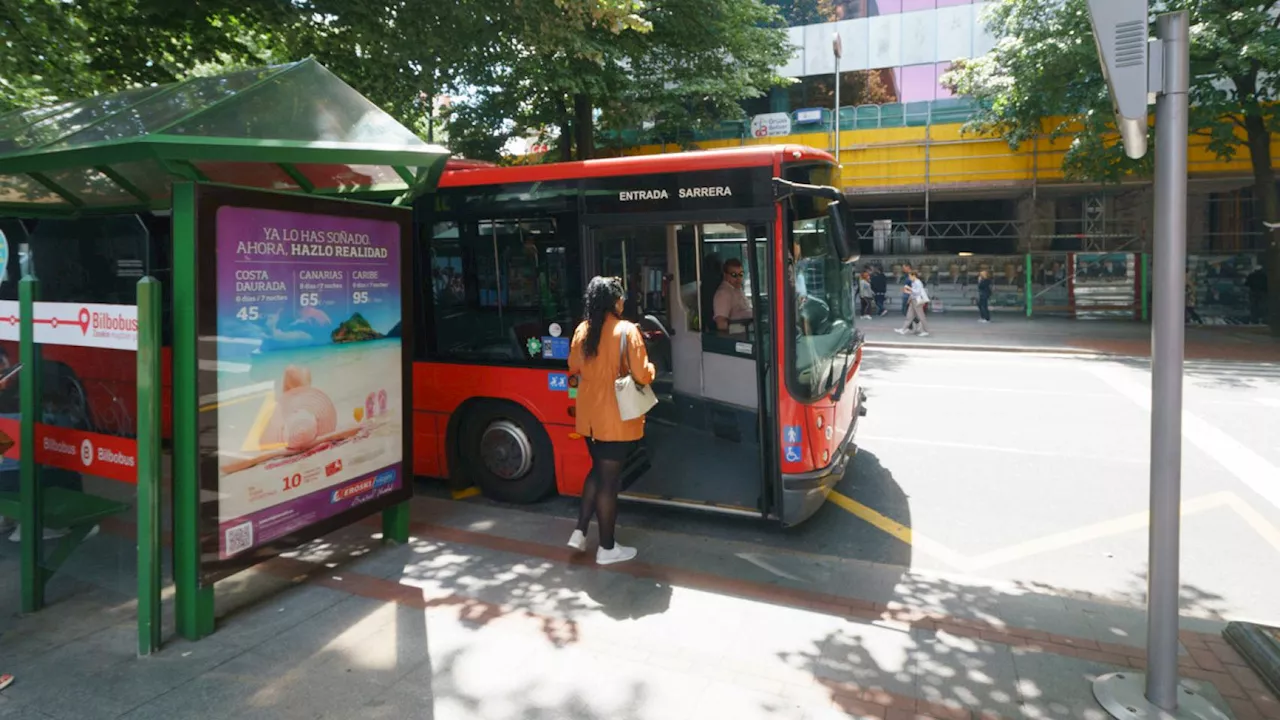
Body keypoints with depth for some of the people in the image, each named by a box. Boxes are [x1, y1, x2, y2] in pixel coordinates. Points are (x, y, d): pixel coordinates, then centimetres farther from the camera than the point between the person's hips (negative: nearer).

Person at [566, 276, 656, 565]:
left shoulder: (582, 330, 3)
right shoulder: (627, 330, -16)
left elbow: (574, 368, 16)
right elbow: (642, 375, -17)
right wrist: (651, 368, 4)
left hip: (589, 416, 6)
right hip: (616, 418, -6)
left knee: (598, 471, 23)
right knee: (609, 480, 3)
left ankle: (580, 531, 22)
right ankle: (607, 548, 15)